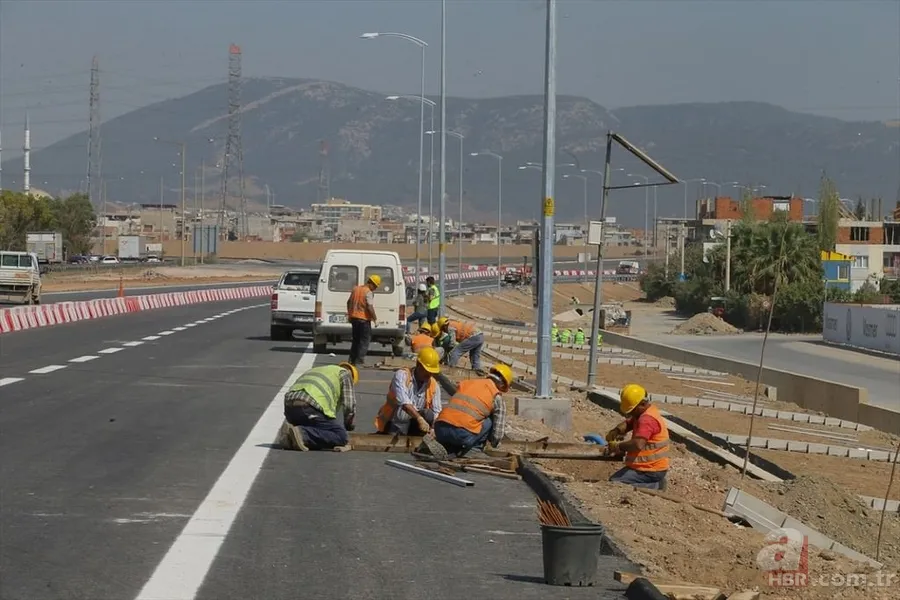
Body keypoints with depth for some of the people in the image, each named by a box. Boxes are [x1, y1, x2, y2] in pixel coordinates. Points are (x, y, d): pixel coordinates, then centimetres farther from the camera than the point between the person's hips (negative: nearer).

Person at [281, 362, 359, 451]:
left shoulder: (315, 370, 40)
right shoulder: (345, 374, 19)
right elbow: (349, 405, 11)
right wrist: (348, 425, 28)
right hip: (310, 407, -8)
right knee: (341, 437, -3)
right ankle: (302, 434, -19)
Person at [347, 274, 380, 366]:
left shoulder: (356, 289, 9)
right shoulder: (369, 292, -15)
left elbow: (349, 302, 18)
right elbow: (370, 307, -23)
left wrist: (349, 314, 28)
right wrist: (374, 318, -12)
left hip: (354, 318, 7)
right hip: (364, 319, -7)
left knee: (356, 339, 19)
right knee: (365, 340, 1)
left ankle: (352, 360, 21)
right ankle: (359, 361, -5)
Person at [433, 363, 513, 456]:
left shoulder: (465, 383, 25)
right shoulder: (497, 397, 10)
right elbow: (499, 431, 9)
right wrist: (494, 443, 33)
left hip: (440, 431, 6)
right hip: (463, 435, -6)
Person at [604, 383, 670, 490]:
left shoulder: (647, 419, -23)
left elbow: (638, 444, -35)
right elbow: (628, 423, 14)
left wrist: (618, 446, -22)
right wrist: (615, 431, -7)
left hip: (650, 470, -11)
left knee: (614, 484, -20)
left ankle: (653, 486, -10)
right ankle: (655, 483, 12)